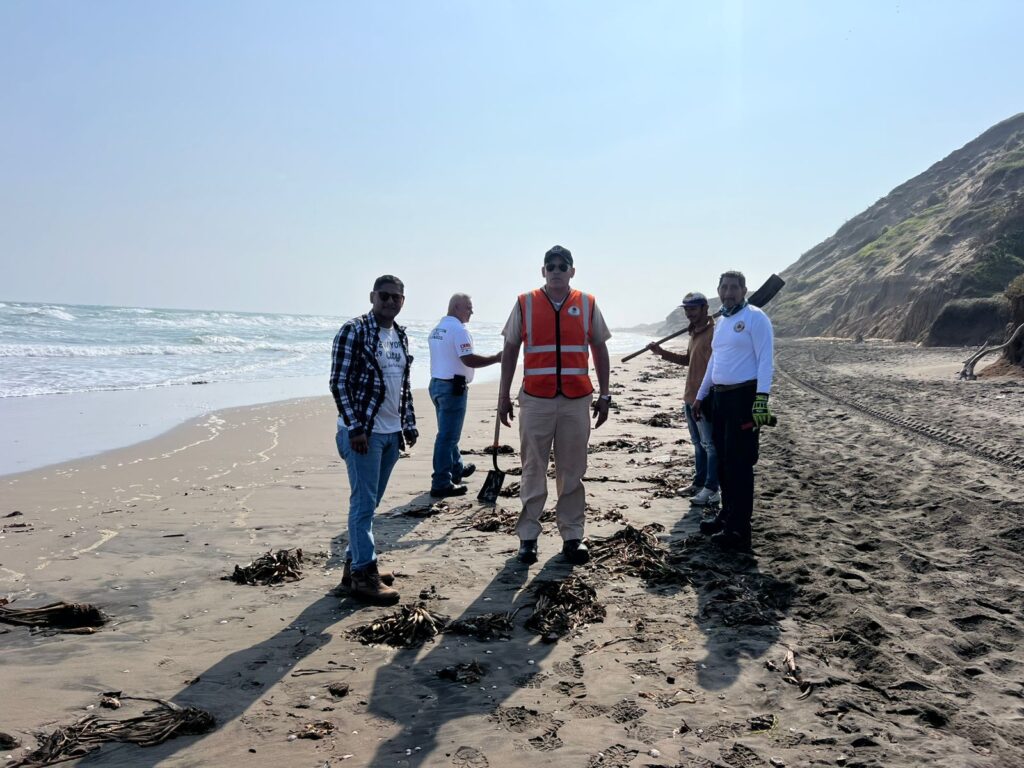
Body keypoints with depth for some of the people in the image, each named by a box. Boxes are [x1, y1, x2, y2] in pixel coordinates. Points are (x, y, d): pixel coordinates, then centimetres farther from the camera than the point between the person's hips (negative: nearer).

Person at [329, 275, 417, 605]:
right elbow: (339, 382, -13)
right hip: (362, 431, -7)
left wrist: (409, 425, 15)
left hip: (392, 432, 7)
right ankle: (363, 574, 5)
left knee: (370, 502, 14)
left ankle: (354, 562, 26)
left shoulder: (401, 336, 12)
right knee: (363, 503, -3)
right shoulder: (354, 331, -9)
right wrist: (354, 427, -17)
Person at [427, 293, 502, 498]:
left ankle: (456, 469, 38)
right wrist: (496, 358, -16)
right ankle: (441, 484, -4)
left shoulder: (437, 330, 14)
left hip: (437, 383, 10)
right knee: (448, 435, -6)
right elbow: (469, 360, -23)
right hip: (453, 387, -10)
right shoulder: (458, 329, -16)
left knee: (448, 432, 22)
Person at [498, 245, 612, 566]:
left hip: (577, 400, 1)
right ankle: (527, 537, 13)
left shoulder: (587, 304, 7)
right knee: (533, 471, 4)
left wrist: (604, 395, 8)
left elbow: (599, 349, 12)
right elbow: (510, 350, 8)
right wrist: (504, 395, 5)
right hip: (535, 399, -1)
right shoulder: (525, 304, 4)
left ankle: (572, 536, 16)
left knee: (572, 473, 7)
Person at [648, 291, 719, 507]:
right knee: (698, 444, 17)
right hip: (690, 397, 10)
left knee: (709, 444, -4)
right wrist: (662, 353, 16)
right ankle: (699, 483, 26)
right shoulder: (694, 333, 15)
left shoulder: (713, 332, -15)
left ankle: (711, 489, 0)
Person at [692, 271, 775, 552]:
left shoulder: (755, 318, -8)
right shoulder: (722, 321, 18)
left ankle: (739, 531, -3)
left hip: (744, 397, -8)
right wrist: (700, 396, 25)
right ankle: (728, 515, 24)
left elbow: (765, 360, -15)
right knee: (723, 461, 13)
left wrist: (761, 399, -24)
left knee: (739, 464, -7)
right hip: (719, 397, 8)